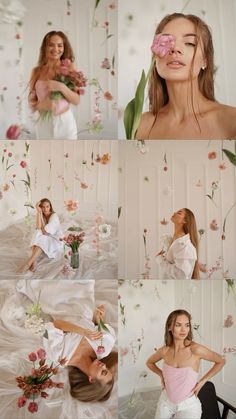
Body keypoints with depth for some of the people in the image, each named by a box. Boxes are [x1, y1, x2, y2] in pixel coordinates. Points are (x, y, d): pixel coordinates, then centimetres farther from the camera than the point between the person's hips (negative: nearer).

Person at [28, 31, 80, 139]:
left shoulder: (69, 67, -4)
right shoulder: (37, 71, 2)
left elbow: (76, 100, -6)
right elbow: (31, 101, 5)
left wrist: (62, 87, -21)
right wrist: (42, 105, -16)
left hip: (65, 122, -2)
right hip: (44, 124, 2)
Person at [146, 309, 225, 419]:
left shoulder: (195, 349, -21)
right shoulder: (164, 350, -9)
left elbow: (220, 361, -5)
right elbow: (150, 362, 14)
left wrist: (202, 381, -7)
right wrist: (161, 375, 0)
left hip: (188, 405, -3)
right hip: (166, 402, 4)